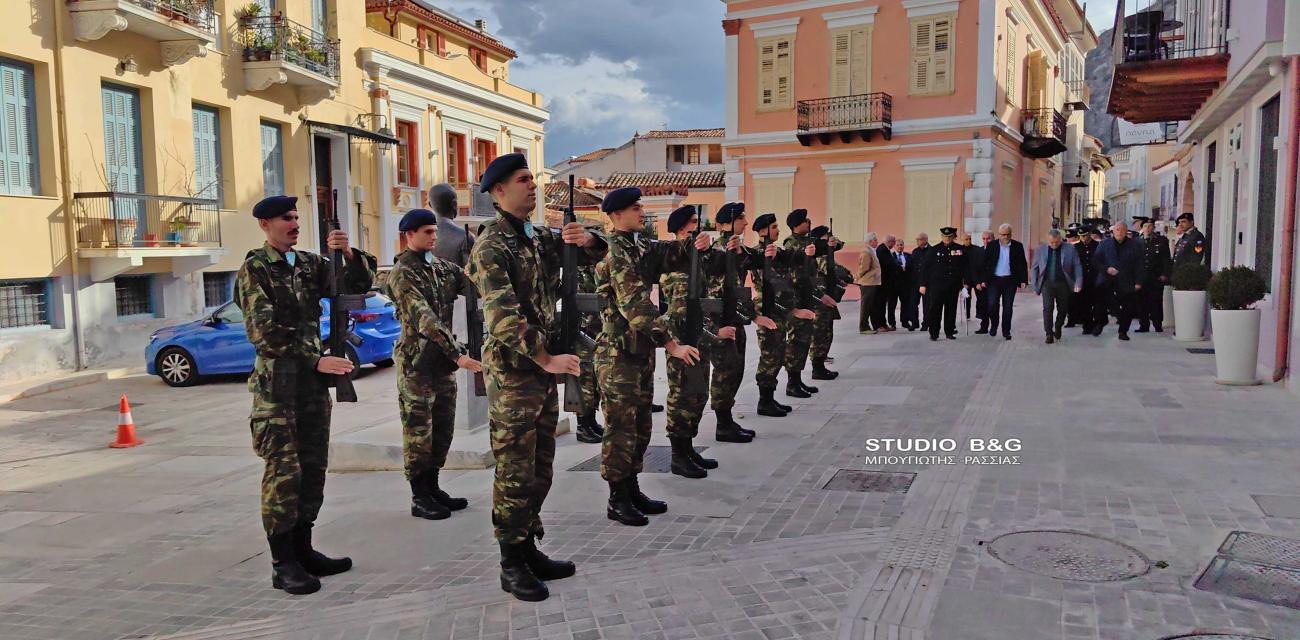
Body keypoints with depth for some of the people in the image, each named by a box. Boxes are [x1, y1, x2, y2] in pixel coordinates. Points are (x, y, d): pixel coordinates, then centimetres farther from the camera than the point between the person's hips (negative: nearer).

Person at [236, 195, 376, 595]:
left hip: (313, 381, 6)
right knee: (284, 472, -6)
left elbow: (359, 285, 10)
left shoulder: (310, 264, 12)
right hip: (277, 383, -6)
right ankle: (282, 564, 1)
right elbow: (265, 332, -13)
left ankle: (303, 551, 20)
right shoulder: (255, 269, -5)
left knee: (313, 469, 9)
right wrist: (316, 360, -18)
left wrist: (349, 253, -9)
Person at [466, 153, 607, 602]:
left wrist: (586, 240, -7)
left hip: (544, 369, 8)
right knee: (515, 474, 0)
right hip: (512, 372, -8)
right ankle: (512, 565, 12)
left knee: (540, 471, 15)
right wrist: (546, 358, -27)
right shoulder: (491, 246, -12)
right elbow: (504, 315, -23)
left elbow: (595, 257, 17)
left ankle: (530, 550, 27)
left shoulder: (541, 238, 11)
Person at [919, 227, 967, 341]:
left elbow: (965, 268, 10)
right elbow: (927, 268, 2)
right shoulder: (934, 250, 2)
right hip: (937, 284, -2)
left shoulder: (960, 249, 6)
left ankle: (949, 332, 17)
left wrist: (965, 283, 4)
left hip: (953, 285, 2)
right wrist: (923, 284, -2)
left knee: (951, 309, 7)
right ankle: (933, 333, -1)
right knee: (935, 308, -6)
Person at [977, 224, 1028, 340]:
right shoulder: (992, 246, 2)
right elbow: (985, 263, 3)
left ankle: (1006, 331, 14)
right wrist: (983, 280, -3)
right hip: (994, 280, 0)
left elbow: (1022, 264, 4)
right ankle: (993, 325, 20)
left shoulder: (1017, 246, 2)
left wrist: (1023, 280, -3)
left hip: (1010, 281, 0)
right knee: (992, 305, -5)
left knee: (1008, 307, 3)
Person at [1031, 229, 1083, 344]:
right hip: (1047, 283, 0)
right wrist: (1035, 285, 4)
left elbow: (1077, 266, 1)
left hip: (1063, 283, 0)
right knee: (1048, 307, -11)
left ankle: (1058, 328, 34)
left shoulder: (1070, 248, -1)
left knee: (1062, 308, 9)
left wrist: (1078, 283, -9)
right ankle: (1049, 333, -5)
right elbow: (1035, 268, 8)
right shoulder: (1041, 249, 3)